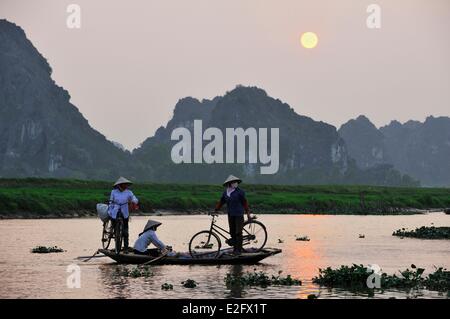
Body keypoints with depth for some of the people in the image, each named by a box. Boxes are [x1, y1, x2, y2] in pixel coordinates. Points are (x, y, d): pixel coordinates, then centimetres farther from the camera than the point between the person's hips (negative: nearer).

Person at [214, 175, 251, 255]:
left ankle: (239, 249, -3)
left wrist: (248, 213, -1)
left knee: (238, 232, -7)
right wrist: (215, 211, 12)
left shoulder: (239, 192, -6)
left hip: (239, 214, -5)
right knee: (232, 232, 7)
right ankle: (235, 248, 16)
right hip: (230, 214, 5)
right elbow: (221, 202, 14)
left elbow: (245, 202, -2)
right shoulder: (225, 193, 7)